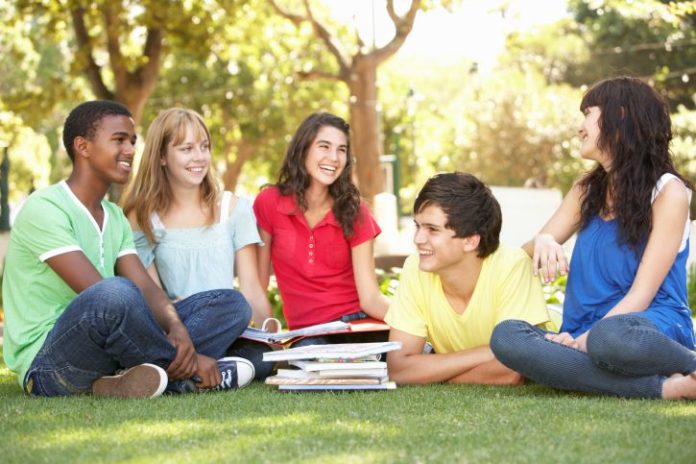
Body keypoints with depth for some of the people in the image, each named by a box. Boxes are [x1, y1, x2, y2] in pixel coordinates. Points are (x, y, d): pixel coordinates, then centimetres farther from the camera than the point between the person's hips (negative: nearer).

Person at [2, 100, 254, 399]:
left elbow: (146, 288, 4)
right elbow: (100, 296, -20)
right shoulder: (43, 209, -11)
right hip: (46, 366, -8)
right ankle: (185, 371, -13)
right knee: (115, 293, -39)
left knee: (232, 305, 0)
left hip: (105, 359, 8)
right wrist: (187, 356, -21)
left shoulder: (115, 218, 17)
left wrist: (178, 329, -20)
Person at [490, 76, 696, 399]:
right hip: (588, 333, 6)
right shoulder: (587, 190, 18)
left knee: (610, 337, -43)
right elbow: (529, 252, 15)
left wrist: (584, 341, -20)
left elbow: (641, 294, -8)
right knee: (506, 336, -28)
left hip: (655, 326, -6)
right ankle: (665, 387, -31)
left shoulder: (668, 191, -1)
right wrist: (543, 242, -10)